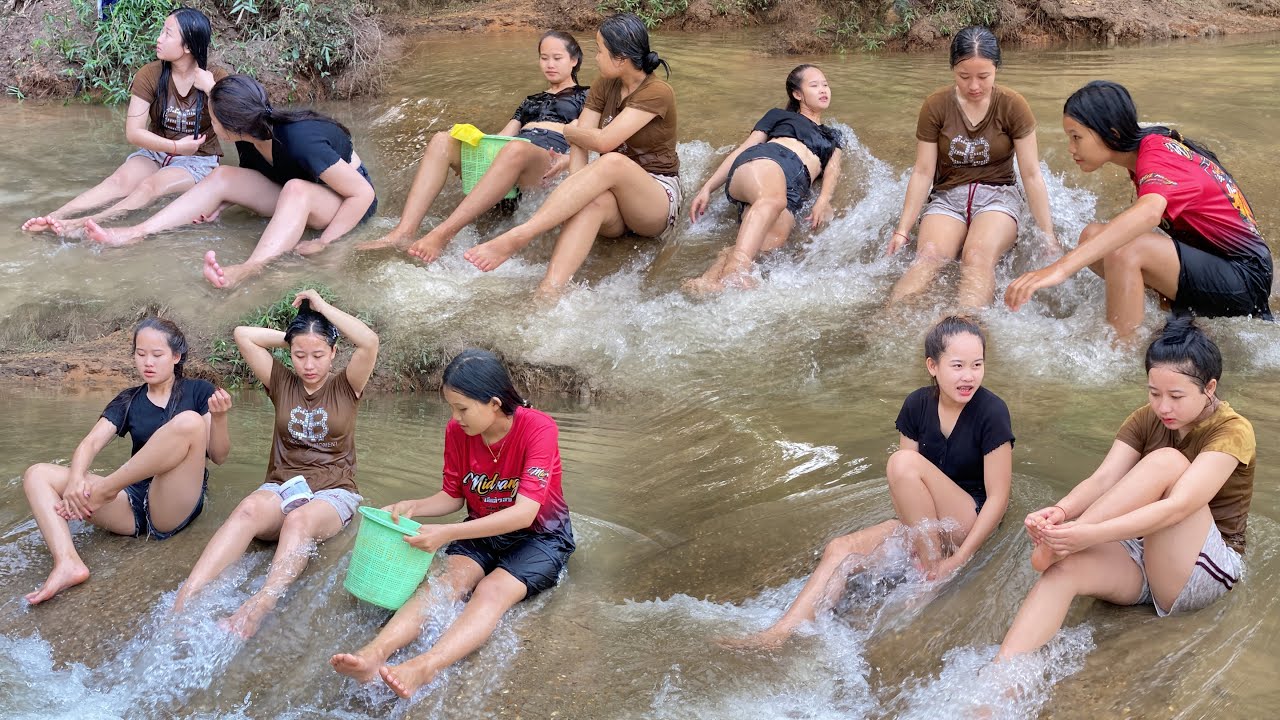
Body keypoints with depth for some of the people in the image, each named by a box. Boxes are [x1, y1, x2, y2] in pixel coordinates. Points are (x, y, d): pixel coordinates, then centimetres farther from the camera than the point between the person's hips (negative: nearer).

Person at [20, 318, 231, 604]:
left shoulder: (198, 392, 7)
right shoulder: (129, 401, 16)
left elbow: (218, 456, 0)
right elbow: (90, 443, 1)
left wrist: (219, 418, -21)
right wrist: (75, 479, -20)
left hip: (174, 508, -4)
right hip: (133, 502, 5)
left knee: (189, 422, -29)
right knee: (37, 475, -8)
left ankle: (104, 490, -21)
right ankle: (67, 563, -32)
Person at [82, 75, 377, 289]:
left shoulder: (300, 141, -35)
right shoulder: (250, 139, -11)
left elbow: (363, 193, -32)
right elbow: (252, 184, 10)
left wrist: (321, 243, -31)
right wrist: (219, 207, -10)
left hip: (346, 201, -8)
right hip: (296, 203, 8)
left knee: (295, 189, -40)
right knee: (223, 176, -10)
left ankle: (248, 270, -58)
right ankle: (137, 233, -19)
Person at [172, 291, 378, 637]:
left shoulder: (345, 386, 6)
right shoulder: (282, 383, 13)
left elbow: (370, 342, -13)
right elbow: (243, 335, 6)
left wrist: (322, 307, -4)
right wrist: (290, 338, 10)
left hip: (332, 492, -2)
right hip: (281, 486, 2)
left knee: (299, 520, -39)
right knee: (248, 509, -36)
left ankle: (257, 610, -63)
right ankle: (184, 601, -56)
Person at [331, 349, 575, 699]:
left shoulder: (538, 429, -23)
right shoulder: (457, 432, -6)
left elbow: (524, 513, -30)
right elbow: (453, 496, 7)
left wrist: (447, 534, -35)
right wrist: (411, 508, -14)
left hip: (540, 536, -5)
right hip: (483, 533, 5)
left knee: (492, 591, -31)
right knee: (446, 582, -25)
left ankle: (422, 670, -56)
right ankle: (374, 654, -50)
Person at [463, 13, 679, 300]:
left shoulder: (657, 93, -13)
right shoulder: (604, 88, 9)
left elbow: (603, 141, -23)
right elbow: (580, 145, -3)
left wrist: (563, 130, -4)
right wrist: (579, 188, -21)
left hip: (657, 203, -5)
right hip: (614, 199, 5)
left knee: (613, 162, -37)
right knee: (595, 200, -35)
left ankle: (514, 239, -50)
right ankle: (546, 297, -62)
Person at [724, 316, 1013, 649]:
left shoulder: (991, 412, -15)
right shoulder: (917, 405, 1)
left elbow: (998, 498, -14)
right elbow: (907, 486, 2)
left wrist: (957, 560, -18)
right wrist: (912, 531, -16)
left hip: (973, 522, -5)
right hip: (925, 523, 6)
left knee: (903, 461, -28)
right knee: (841, 549, -17)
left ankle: (931, 572, -16)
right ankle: (778, 637, -28)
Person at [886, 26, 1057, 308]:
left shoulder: (1012, 106, -5)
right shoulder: (935, 106, -3)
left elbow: (1031, 174, -3)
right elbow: (923, 172, 0)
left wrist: (1048, 236, -3)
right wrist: (902, 230, -4)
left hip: (998, 195, -1)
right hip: (947, 195, 1)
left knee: (978, 257, -36)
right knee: (928, 256, -33)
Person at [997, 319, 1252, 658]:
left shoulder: (1232, 431, -13)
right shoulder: (1146, 420, 5)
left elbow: (1177, 507, -29)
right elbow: (1102, 480, -10)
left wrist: (1091, 534, -41)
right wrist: (1060, 511, -34)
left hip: (1205, 574, -5)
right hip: (1141, 553, 5)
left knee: (1168, 461, -28)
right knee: (1066, 568, -30)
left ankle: (1058, 543, -28)